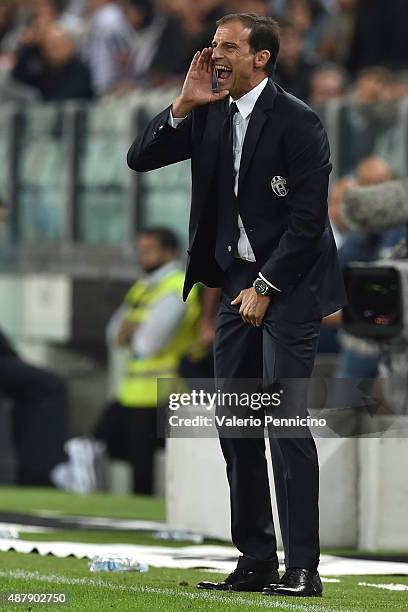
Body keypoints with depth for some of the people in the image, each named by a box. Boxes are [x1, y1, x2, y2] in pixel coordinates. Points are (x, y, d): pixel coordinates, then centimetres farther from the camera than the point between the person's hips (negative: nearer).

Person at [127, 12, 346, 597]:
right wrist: (183, 105, -6)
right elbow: (141, 159, 7)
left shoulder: (297, 122, -12)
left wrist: (264, 287, -13)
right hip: (239, 285, 7)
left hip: (288, 287, -7)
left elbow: (308, 220, -14)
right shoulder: (211, 115, 8)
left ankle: (303, 568, -10)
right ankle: (255, 560, 11)